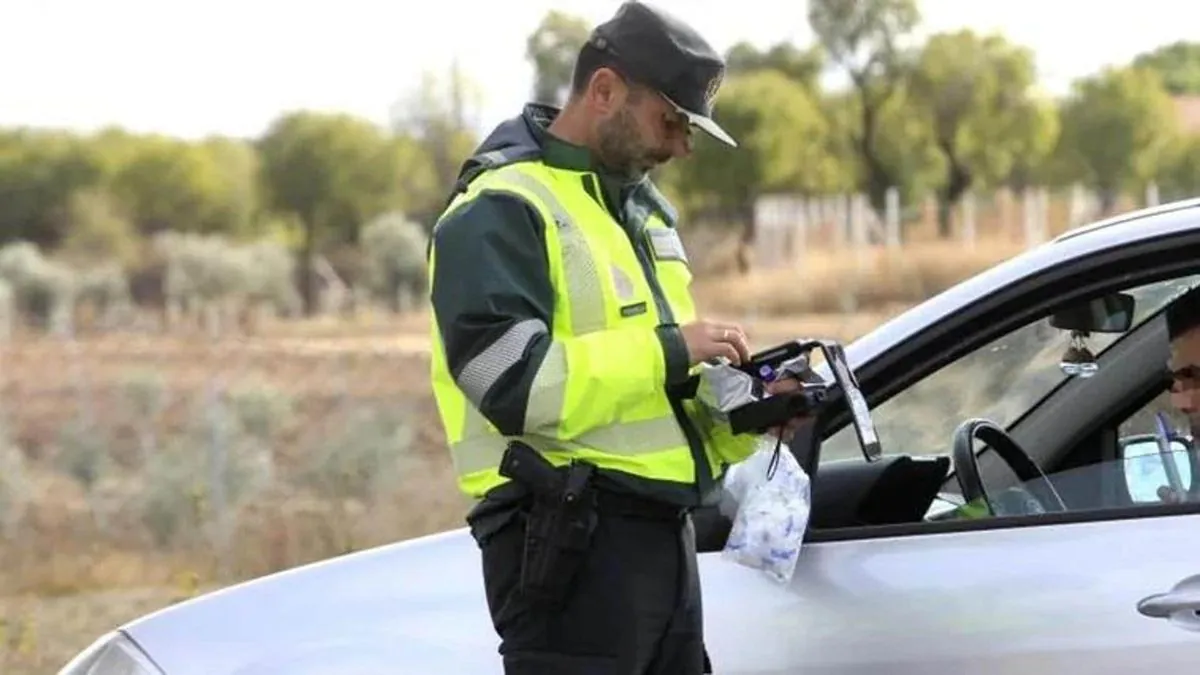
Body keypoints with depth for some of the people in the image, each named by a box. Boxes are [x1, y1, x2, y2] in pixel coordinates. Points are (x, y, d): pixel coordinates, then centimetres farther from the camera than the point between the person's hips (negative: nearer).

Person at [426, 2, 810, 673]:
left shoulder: (643, 207, 20)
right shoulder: (502, 211, -10)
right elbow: (512, 381, -23)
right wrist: (665, 349, -18)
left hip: (663, 535, 9)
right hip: (570, 543, -9)